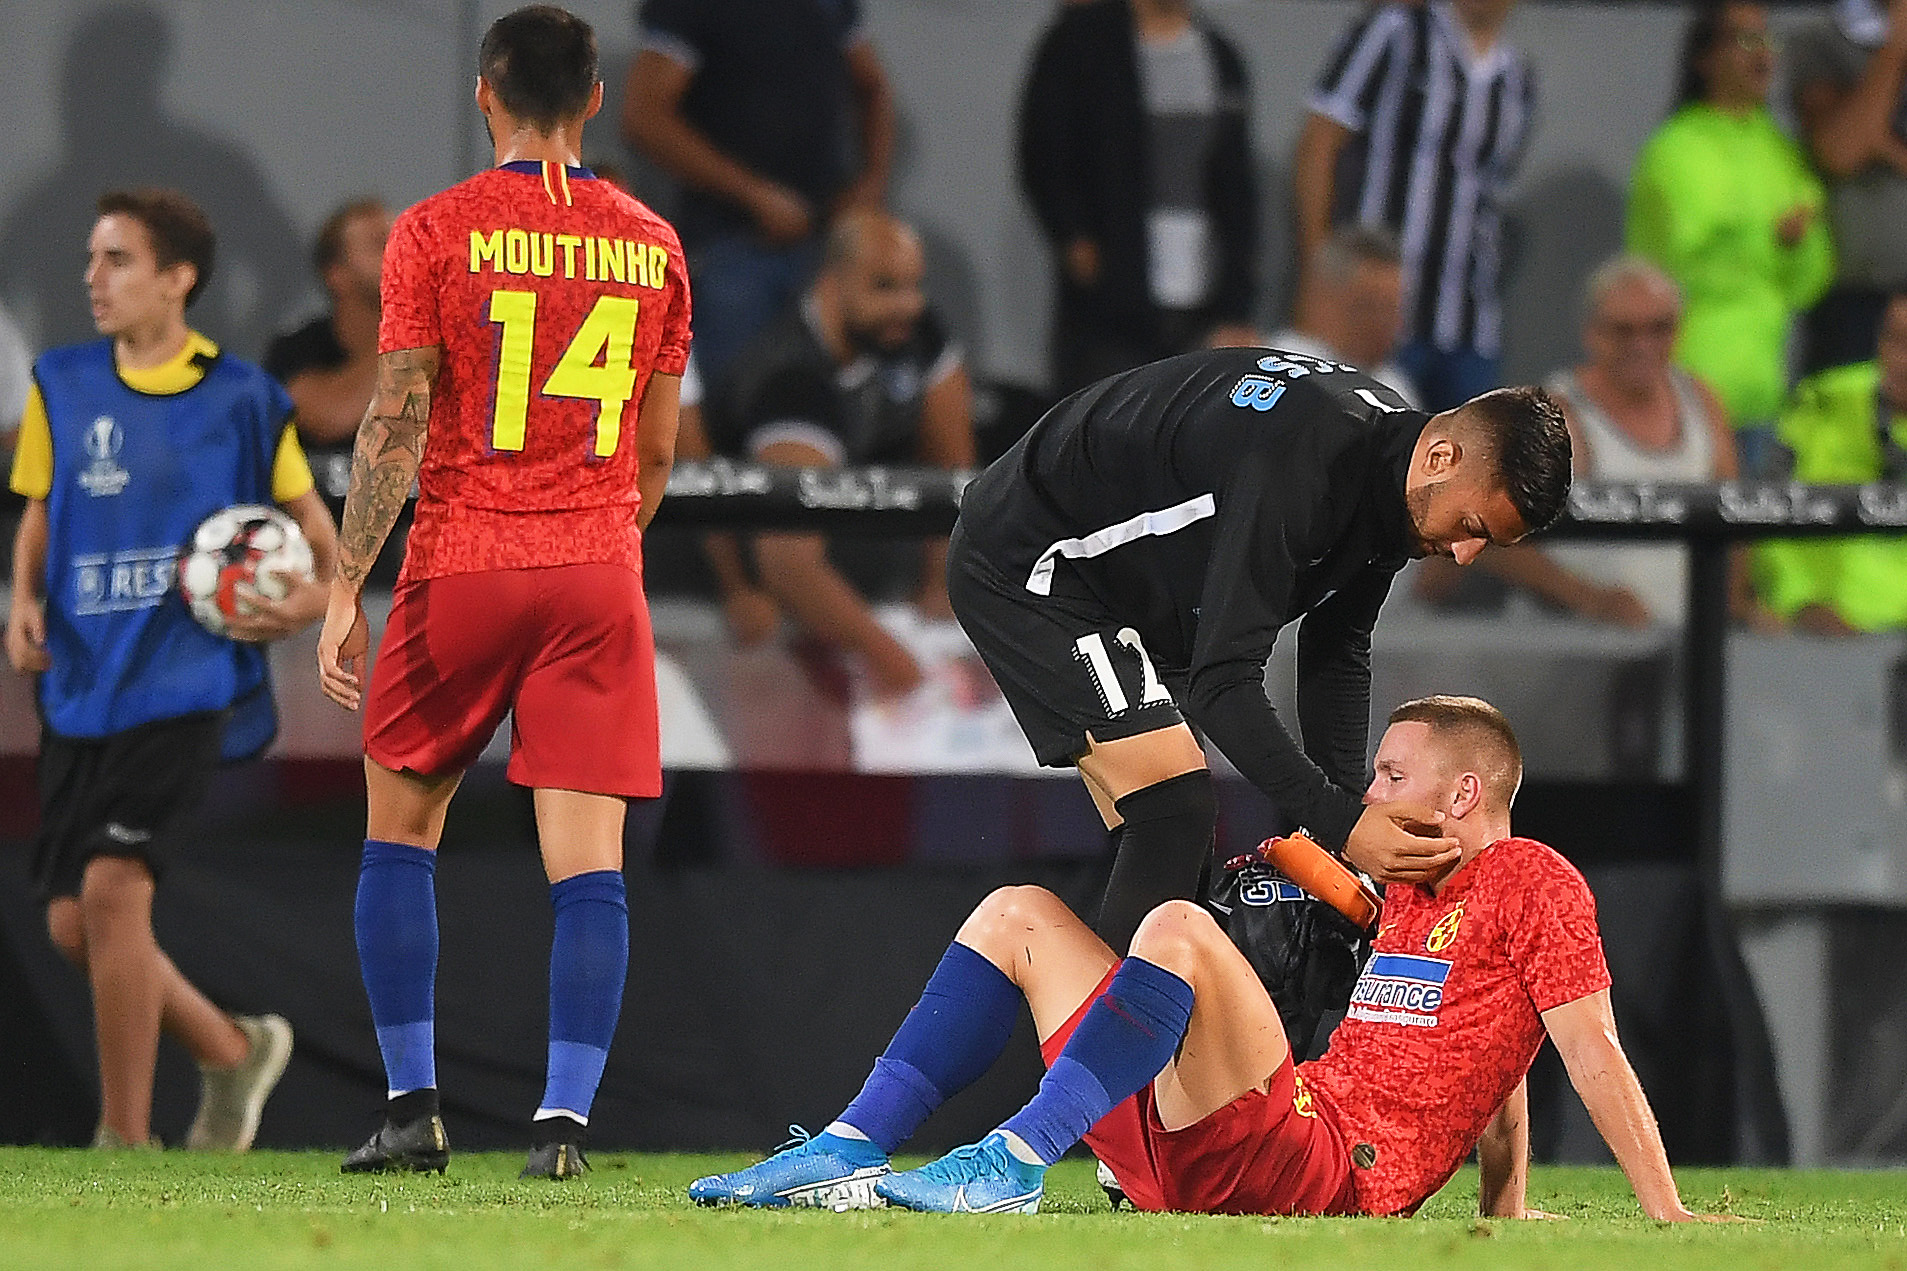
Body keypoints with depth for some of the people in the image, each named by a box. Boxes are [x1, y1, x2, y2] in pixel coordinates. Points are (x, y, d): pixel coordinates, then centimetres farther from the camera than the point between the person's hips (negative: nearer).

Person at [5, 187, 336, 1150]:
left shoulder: (240, 399, -2)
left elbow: (309, 520, 10)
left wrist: (316, 597, -11)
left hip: (185, 683, -5)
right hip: (80, 690, 5)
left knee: (112, 888, -20)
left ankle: (126, 1140, -11)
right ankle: (234, 1050, 29)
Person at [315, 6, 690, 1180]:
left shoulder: (435, 234, -3)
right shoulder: (651, 245, 7)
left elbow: (396, 426, -7)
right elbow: (656, 453, 13)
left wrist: (346, 587, -4)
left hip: (462, 567, -2)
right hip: (599, 576, 2)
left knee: (401, 828, 13)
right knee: (587, 856, -1)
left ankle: (415, 1105, 7)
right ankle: (566, 1117, -11)